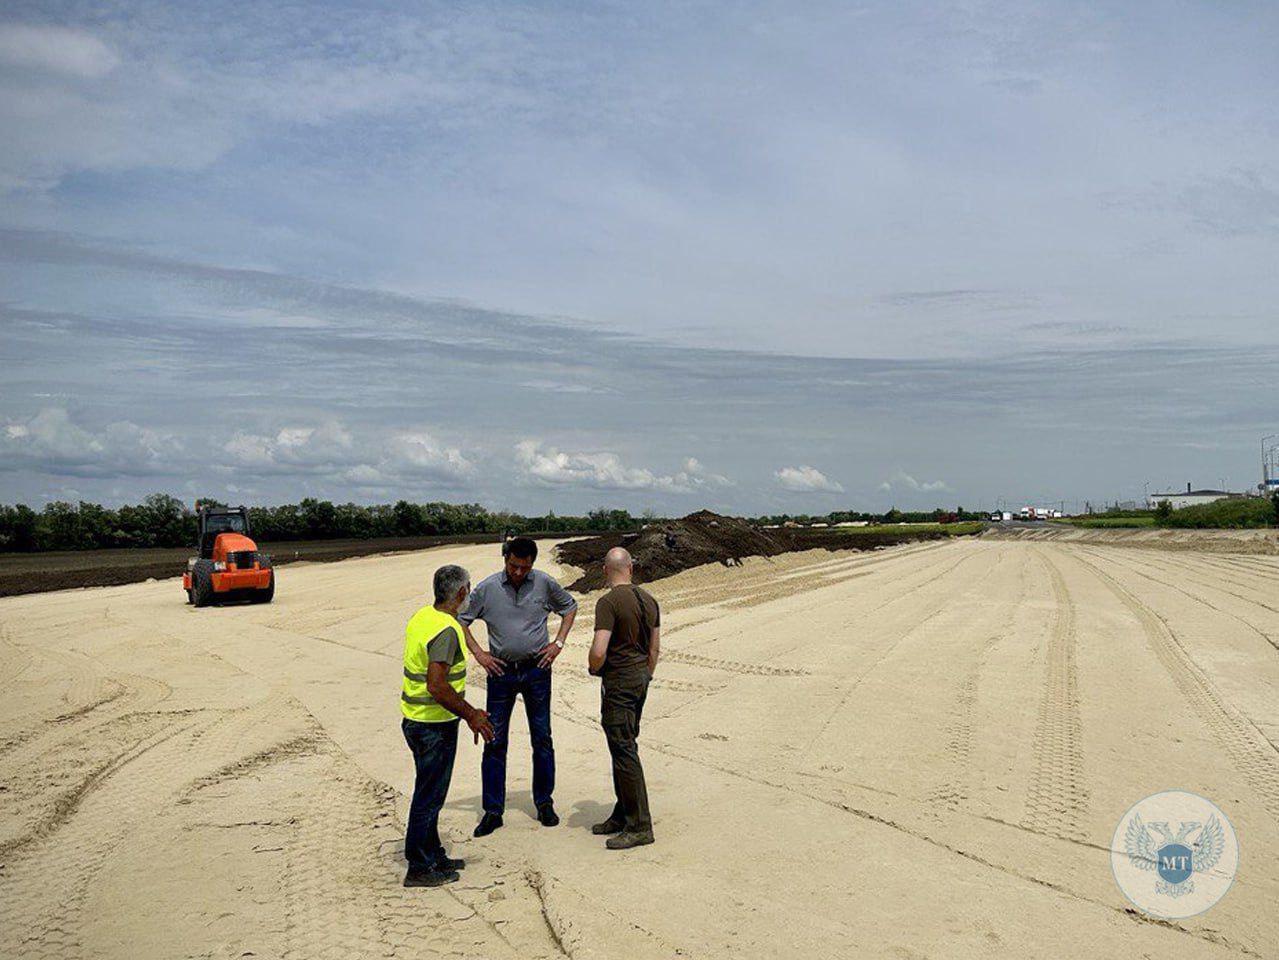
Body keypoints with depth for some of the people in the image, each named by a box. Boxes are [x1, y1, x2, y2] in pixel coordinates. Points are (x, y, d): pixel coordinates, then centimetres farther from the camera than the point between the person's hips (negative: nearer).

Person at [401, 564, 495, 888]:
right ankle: (420, 868, 13)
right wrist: (470, 715, -20)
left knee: (429, 792, 19)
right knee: (429, 795, 3)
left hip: (415, 718, 9)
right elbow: (437, 686, -30)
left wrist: (465, 708, 23)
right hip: (435, 725, -9)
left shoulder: (421, 616, 7)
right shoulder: (446, 631, -23)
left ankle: (434, 857, 32)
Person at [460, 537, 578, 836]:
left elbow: (569, 607, 13)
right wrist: (478, 653, -4)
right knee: (494, 741, 1)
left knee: (542, 738, 7)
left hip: (537, 670, 1)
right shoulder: (487, 588, -6)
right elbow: (460, 621, 4)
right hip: (501, 671, 0)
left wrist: (558, 643, 3)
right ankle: (493, 811, 9)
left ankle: (544, 803, 20)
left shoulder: (544, 583, -3)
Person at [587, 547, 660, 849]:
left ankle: (640, 826, -1)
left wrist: (593, 669, -3)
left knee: (624, 751, -4)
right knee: (625, 748, 17)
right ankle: (622, 815, 27)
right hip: (641, 677, 9)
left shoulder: (609, 602, -17)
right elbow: (655, 648, 15)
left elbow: (599, 652, -24)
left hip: (618, 682, -9)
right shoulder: (648, 600, 8)